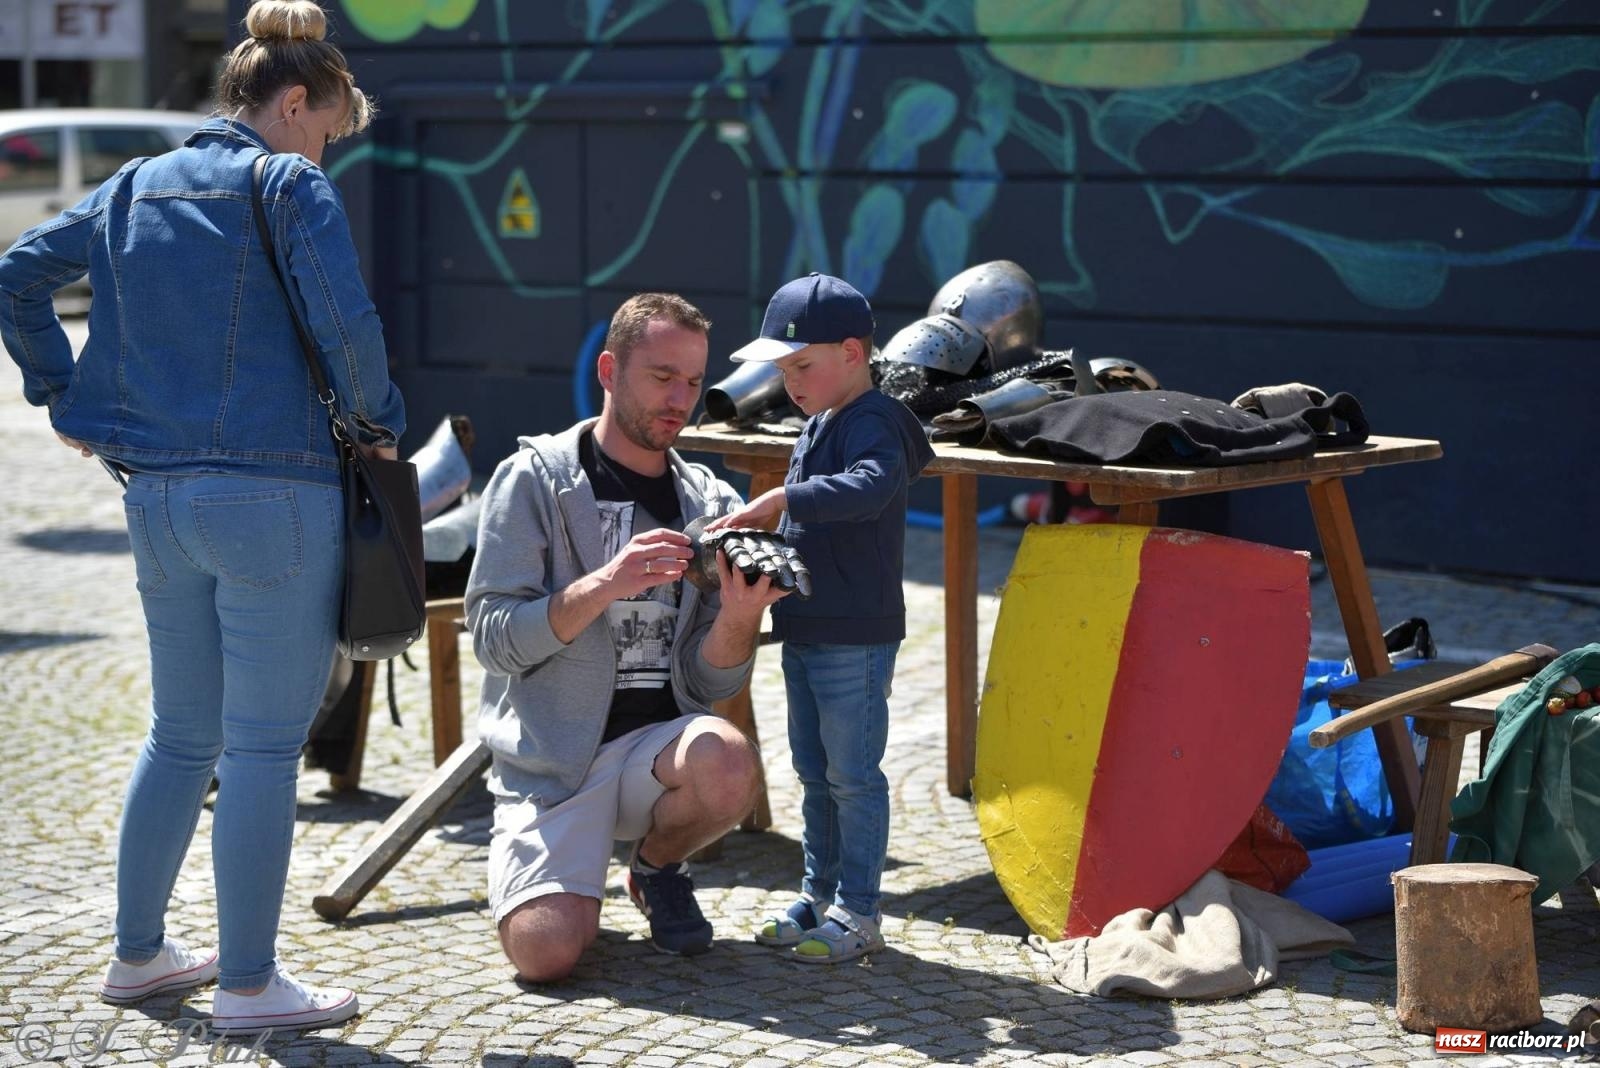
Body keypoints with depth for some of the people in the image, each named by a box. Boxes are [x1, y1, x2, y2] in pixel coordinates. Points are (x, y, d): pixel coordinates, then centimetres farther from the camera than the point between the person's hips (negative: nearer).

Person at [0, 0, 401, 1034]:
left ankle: (140, 951, 28)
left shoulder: (136, 188, 12)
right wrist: (381, 420, -2)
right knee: (265, 745, 0)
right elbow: (346, 324, -18)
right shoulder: (292, 186, -8)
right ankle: (249, 982, 6)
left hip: (157, 495, 7)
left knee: (181, 735, 20)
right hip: (274, 494, -7)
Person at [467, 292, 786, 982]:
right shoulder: (534, 478, -1)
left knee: (728, 766, -33)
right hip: (550, 754, -3)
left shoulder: (712, 505, 8)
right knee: (546, 951, -24)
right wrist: (605, 585, -25)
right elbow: (493, 638, -11)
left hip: (658, 743, 3)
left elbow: (708, 684, 3)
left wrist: (740, 616, -19)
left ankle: (657, 865, 2)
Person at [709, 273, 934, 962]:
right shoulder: (820, 426, 15)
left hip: (853, 637, -10)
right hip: (805, 630, 10)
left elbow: (869, 487, -38)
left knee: (852, 775, -2)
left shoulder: (875, 423, -15)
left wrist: (779, 499, -39)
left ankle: (858, 913, 6)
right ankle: (820, 897, 27)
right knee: (813, 772, 16)